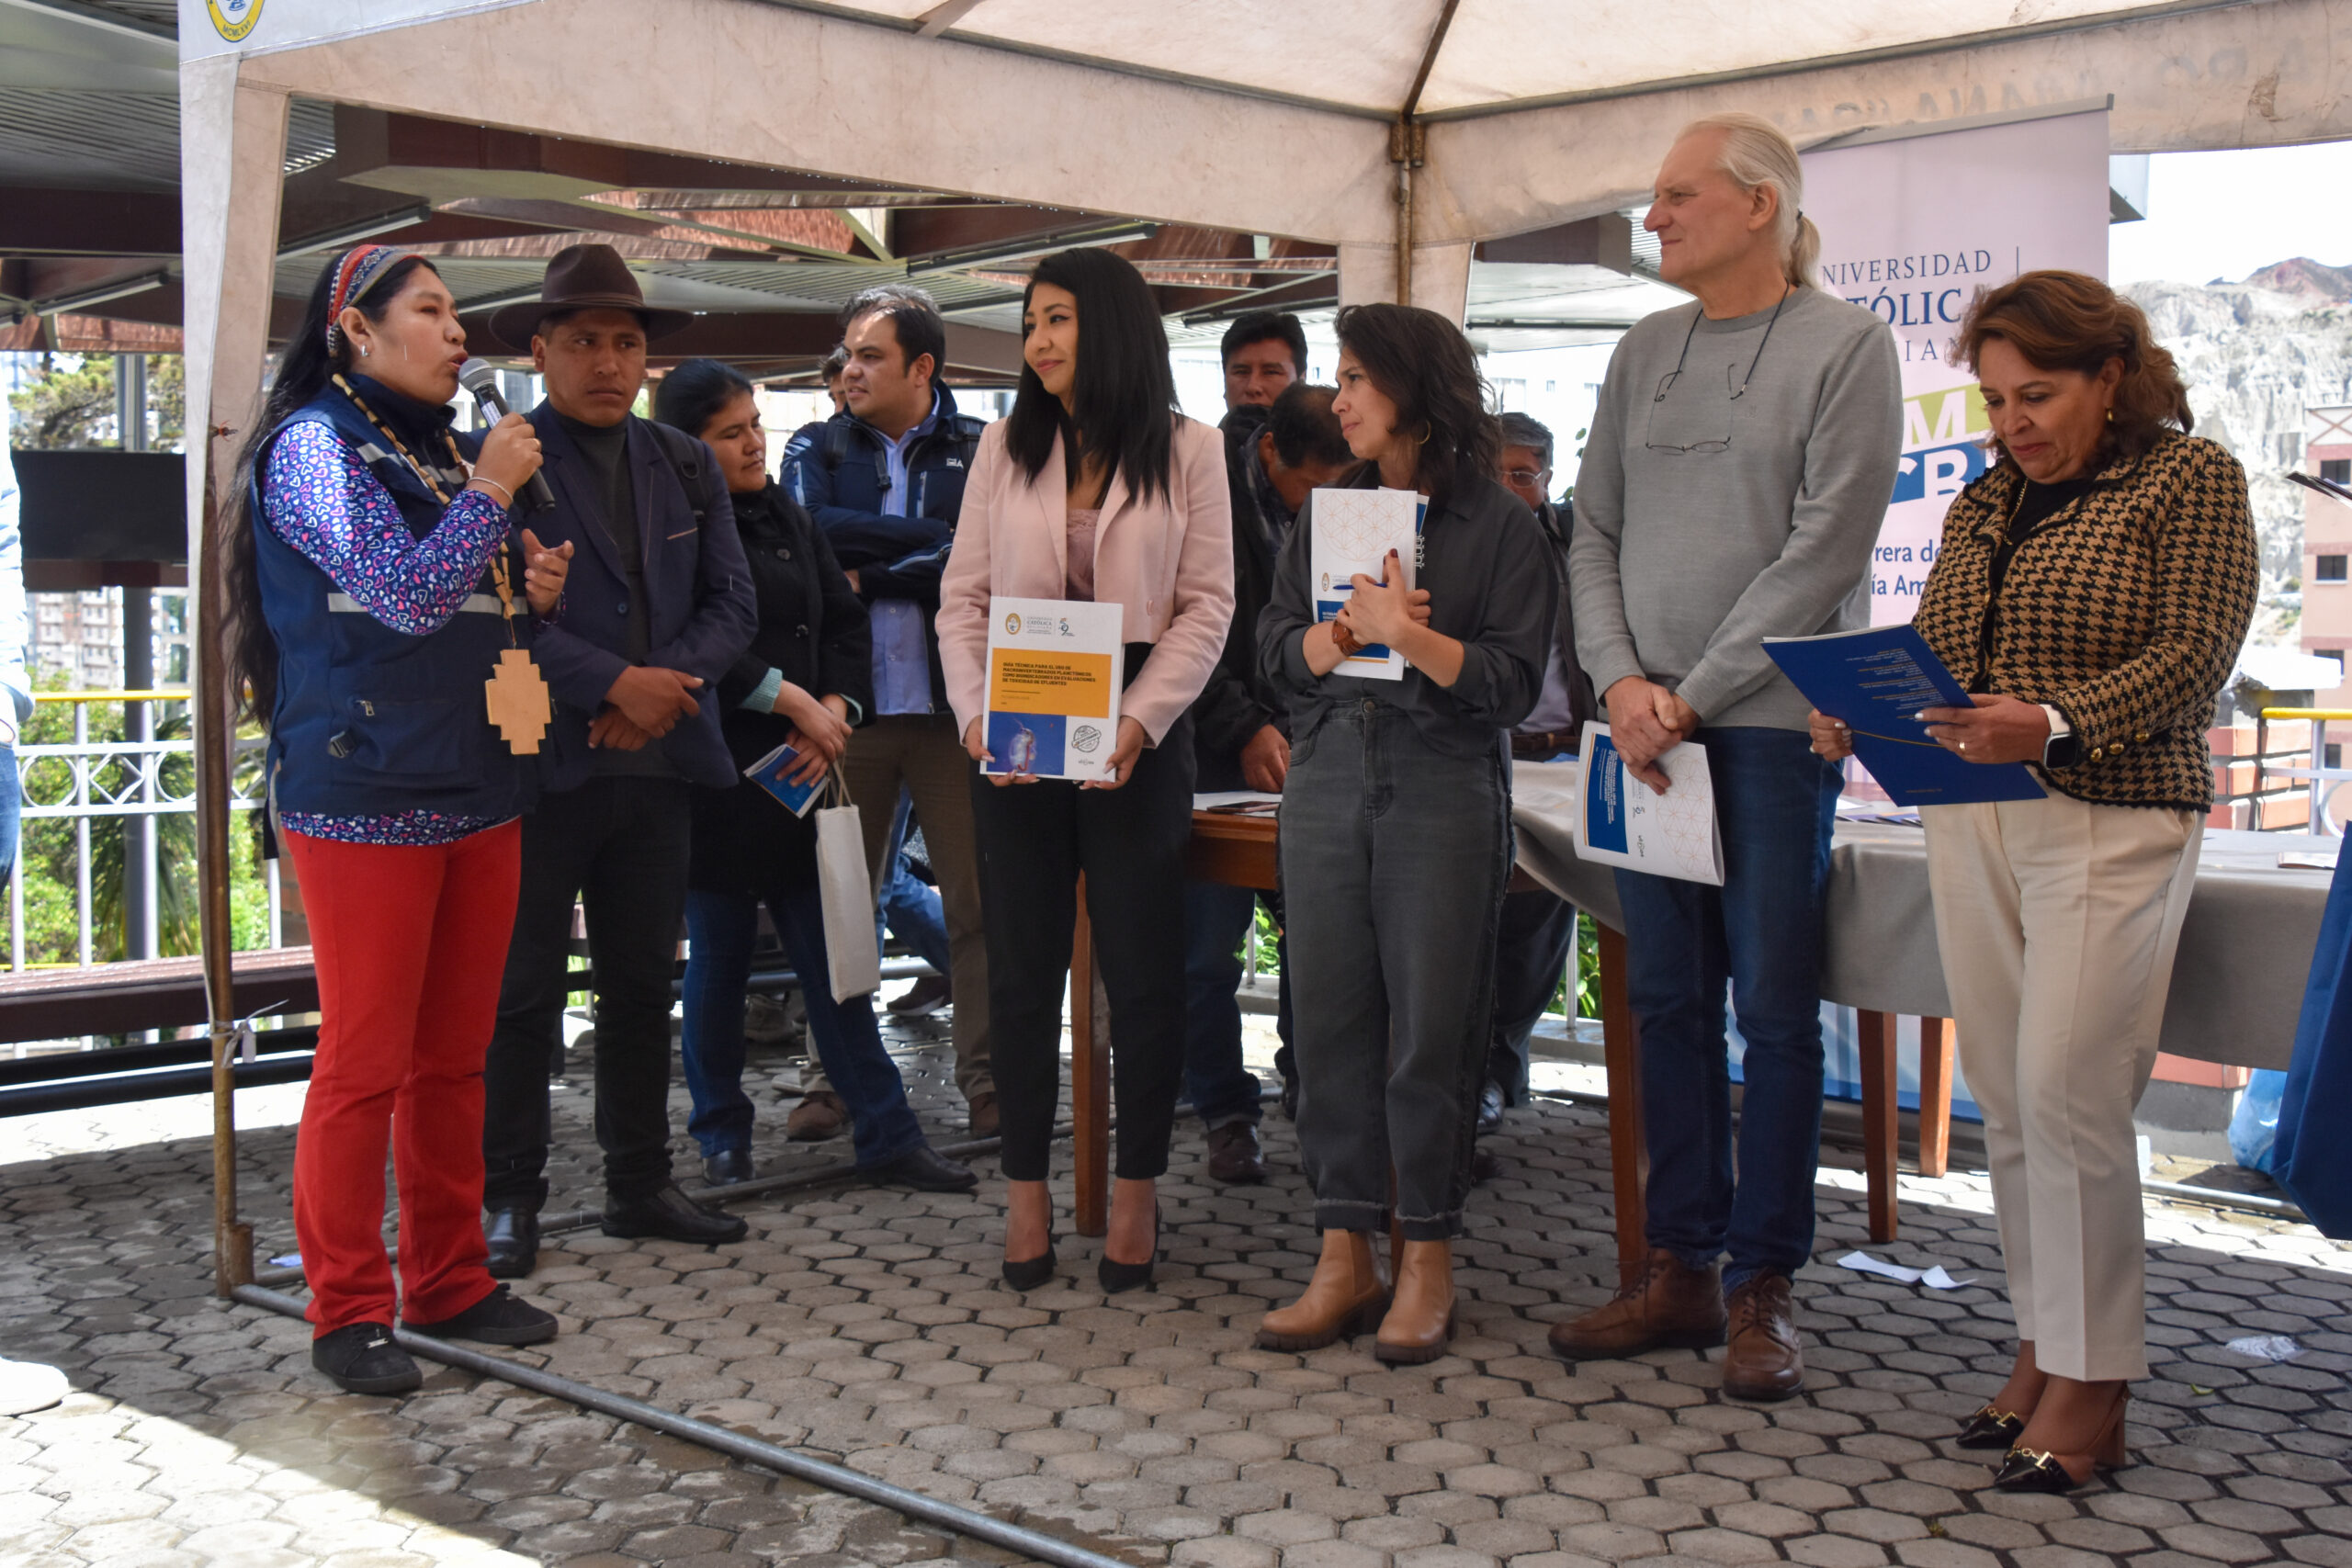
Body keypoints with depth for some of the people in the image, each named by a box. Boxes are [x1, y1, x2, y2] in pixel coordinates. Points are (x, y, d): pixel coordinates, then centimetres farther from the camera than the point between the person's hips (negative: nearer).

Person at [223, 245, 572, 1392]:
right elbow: (404, 591, -19)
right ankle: (347, 1313, 8)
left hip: (479, 789, 8)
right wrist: (492, 493, -10)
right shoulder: (314, 443, -6)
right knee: (365, 1060, -3)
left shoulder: (445, 449, 18)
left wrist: (533, 593, 7)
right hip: (367, 793, -8)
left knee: (455, 1057, 12)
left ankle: (449, 1284, 22)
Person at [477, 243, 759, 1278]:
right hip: (537, 764, -5)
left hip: (657, 763, 5)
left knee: (643, 986, 12)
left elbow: (731, 603, 8)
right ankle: (511, 1200, 13)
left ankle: (641, 1186, 23)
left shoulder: (687, 467, 13)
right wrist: (614, 682, -17)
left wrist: (661, 690, -9)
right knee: (522, 993, 2)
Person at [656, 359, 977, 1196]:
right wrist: (792, 700, -16)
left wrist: (835, 708, -4)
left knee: (836, 960, 6)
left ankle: (887, 1136, 8)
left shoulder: (789, 519, 14)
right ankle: (722, 1134, 21)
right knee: (719, 961, 6)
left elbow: (846, 623, 13)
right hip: (718, 779, -6)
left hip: (802, 777, 6)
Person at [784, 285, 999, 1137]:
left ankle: (986, 1077, 9)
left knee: (977, 900, 0)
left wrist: (866, 575, -8)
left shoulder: (982, 452, 5)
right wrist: (929, 538, -9)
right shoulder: (820, 452, 11)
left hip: (953, 706, -1)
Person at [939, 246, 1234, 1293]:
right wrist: (976, 714, -8)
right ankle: (1026, 1188, 15)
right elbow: (964, 594, 7)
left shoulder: (1187, 450, 3)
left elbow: (1207, 606, -2)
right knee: (1023, 963, 6)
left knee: (1143, 964, 2)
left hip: (1136, 736, -2)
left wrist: (1136, 723, -14)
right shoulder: (1006, 444, 11)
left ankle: (1136, 1189, 14)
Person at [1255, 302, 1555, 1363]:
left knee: (1431, 1026, -2)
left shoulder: (1498, 523, 0)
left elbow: (1513, 679, -7)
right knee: (1330, 1018, 4)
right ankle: (1346, 1257, 13)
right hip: (1327, 781, 5)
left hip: (1445, 787, -4)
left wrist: (1411, 638, -19)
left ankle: (1428, 1263, 10)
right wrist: (1347, 630, -12)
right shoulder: (1326, 514, 15)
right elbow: (1277, 649, 6)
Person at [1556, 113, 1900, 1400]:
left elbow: (1823, 552, -10)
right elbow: (1593, 533, 13)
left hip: (1772, 723, -5)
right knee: (1668, 1002, 8)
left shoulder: (1845, 345, -2)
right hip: (1645, 724, 5)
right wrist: (1620, 680, -4)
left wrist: (1691, 697, -12)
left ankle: (1762, 1284, 9)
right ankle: (1681, 1269, 17)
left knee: (1775, 1010, -1)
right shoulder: (1643, 352, 15)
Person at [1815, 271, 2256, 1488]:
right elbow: (1933, 653, 18)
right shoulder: (1985, 500, 17)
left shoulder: (2189, 479, -1)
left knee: (2066, 1092, -11)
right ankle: (2042, 1347, 18)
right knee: (2004, 1100, 7)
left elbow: (2193, 655, -11)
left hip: (2111, 820, -6)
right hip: (1971, 818, 6)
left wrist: (2052, 722, -25)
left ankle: (2090, 1386, -1)